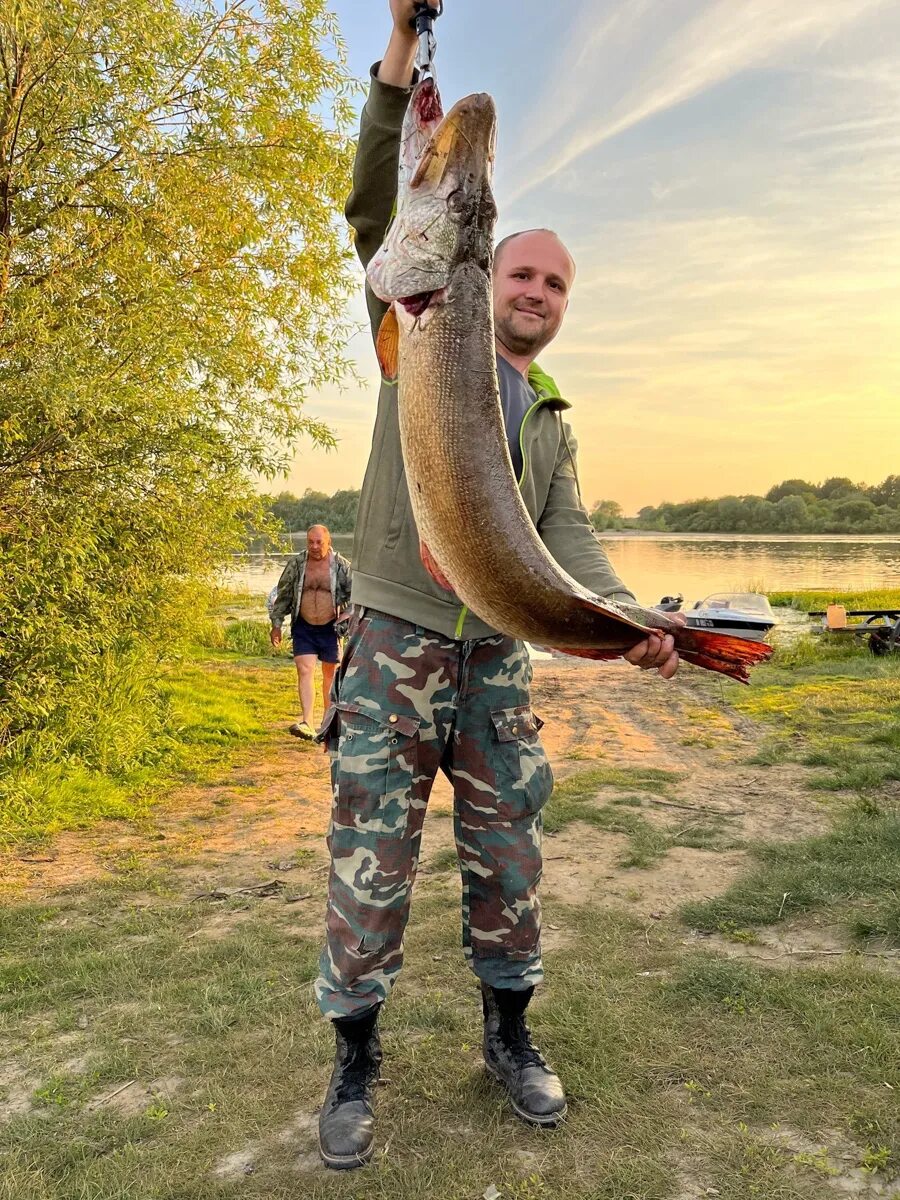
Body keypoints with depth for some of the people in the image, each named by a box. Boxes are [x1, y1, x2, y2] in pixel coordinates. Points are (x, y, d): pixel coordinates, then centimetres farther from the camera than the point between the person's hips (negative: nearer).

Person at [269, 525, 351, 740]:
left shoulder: (341, 565, -5)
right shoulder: (296, 564, -1)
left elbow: (353, 595, 1)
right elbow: (283, 595, 7)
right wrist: (276, 623, 5)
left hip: (331, 627, -1)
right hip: (303, 627, 1)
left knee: (330, 674, 10)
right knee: (305, 670, -11)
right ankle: (307, 723, -15)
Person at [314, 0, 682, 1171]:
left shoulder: (552, 425, 16)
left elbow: (569, 539, 1)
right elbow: (378, 212, -5)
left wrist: (625, 619, -18)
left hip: (498, 660, 4)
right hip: (395, 646, -4)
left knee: (508, 863, 10)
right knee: (370, 868, -1)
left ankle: (509, 1035, 30)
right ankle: (355, 1061, 18)